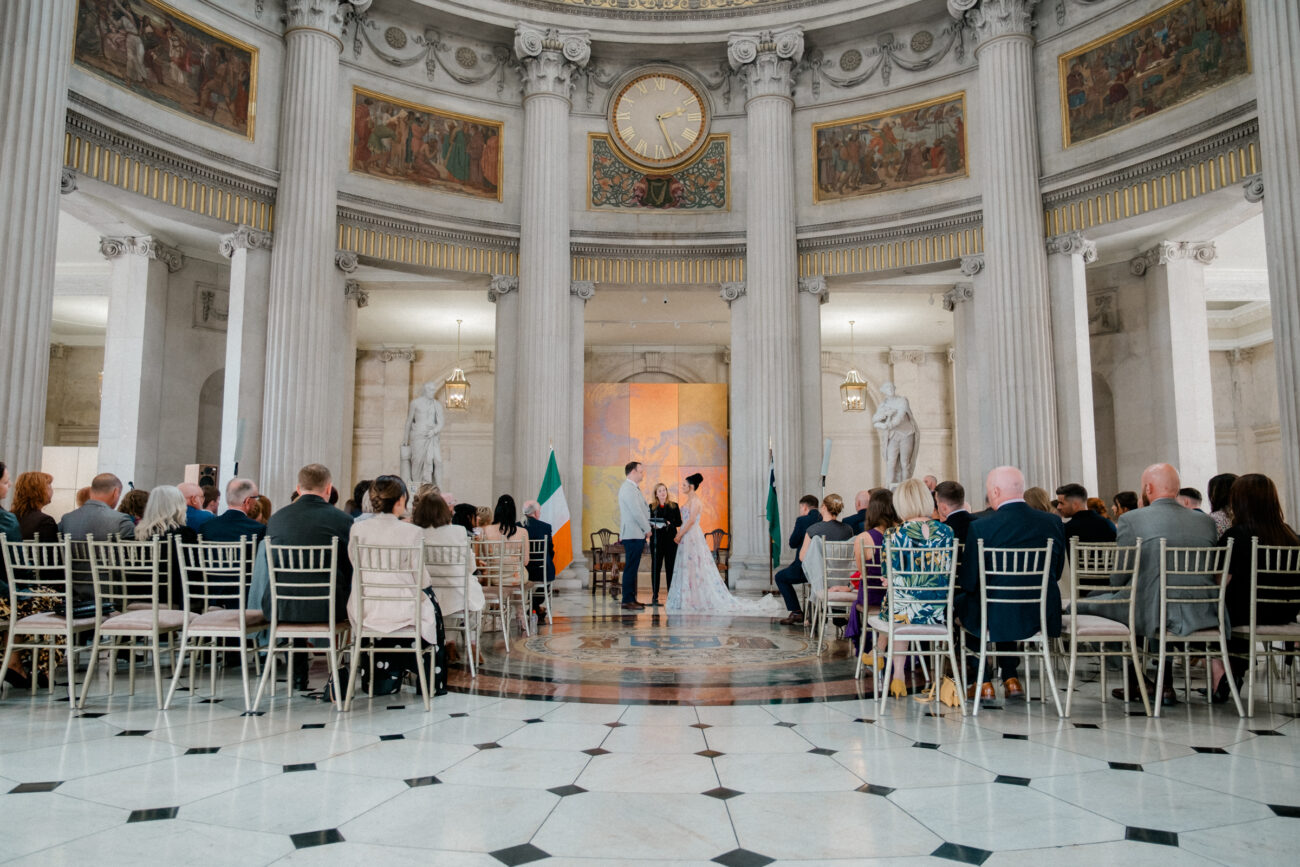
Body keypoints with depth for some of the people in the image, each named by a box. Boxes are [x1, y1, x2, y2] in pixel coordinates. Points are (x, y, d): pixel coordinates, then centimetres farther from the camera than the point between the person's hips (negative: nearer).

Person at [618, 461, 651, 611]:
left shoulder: (633, 488, 19)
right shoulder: (628, 488, -14)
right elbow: (636, 513, -18)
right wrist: (647, 529, -8)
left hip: (637, 535, 10)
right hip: (633, 535, -10)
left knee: (632, 569, 12)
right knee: (630, 568, -7)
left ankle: (631, 598, 17)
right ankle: (627, 600, -5)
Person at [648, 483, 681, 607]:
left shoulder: (674, 506, 8)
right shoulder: (651, 507, 8)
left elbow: (679, 522, 4)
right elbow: (648, 522, 8)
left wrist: (670, 523, -13)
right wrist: (653, 525, -13)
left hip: (671, 539, 0)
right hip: (656, 539, 0)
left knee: (670, 567, 0)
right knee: (655, 567, 1)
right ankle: (655, 596, 5)